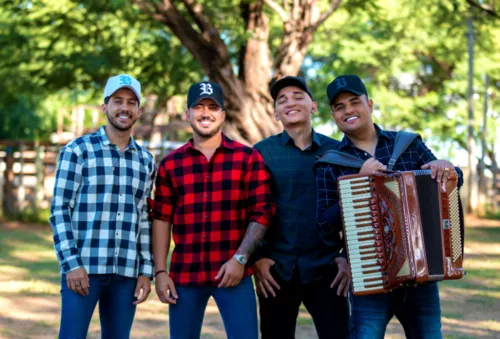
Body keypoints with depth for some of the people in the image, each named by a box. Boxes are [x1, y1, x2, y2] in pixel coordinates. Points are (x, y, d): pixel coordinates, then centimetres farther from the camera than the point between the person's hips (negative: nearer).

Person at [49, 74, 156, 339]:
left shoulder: (146, 161, 13)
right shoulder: (78, 150, 0)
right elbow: (59, 210, -4)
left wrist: (146, 271, 9)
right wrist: (71, 263, -12)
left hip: (127, 273, 4)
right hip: (83, 267, -4)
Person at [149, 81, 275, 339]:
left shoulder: (248, 158, 2)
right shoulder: (170, 164, 8)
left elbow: (261, 214, -2)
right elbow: (161, 219, 8)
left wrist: (240, 258, -11)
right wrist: (160, 271, 1)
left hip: (233, 273, -2)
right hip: (184, 275, 2)